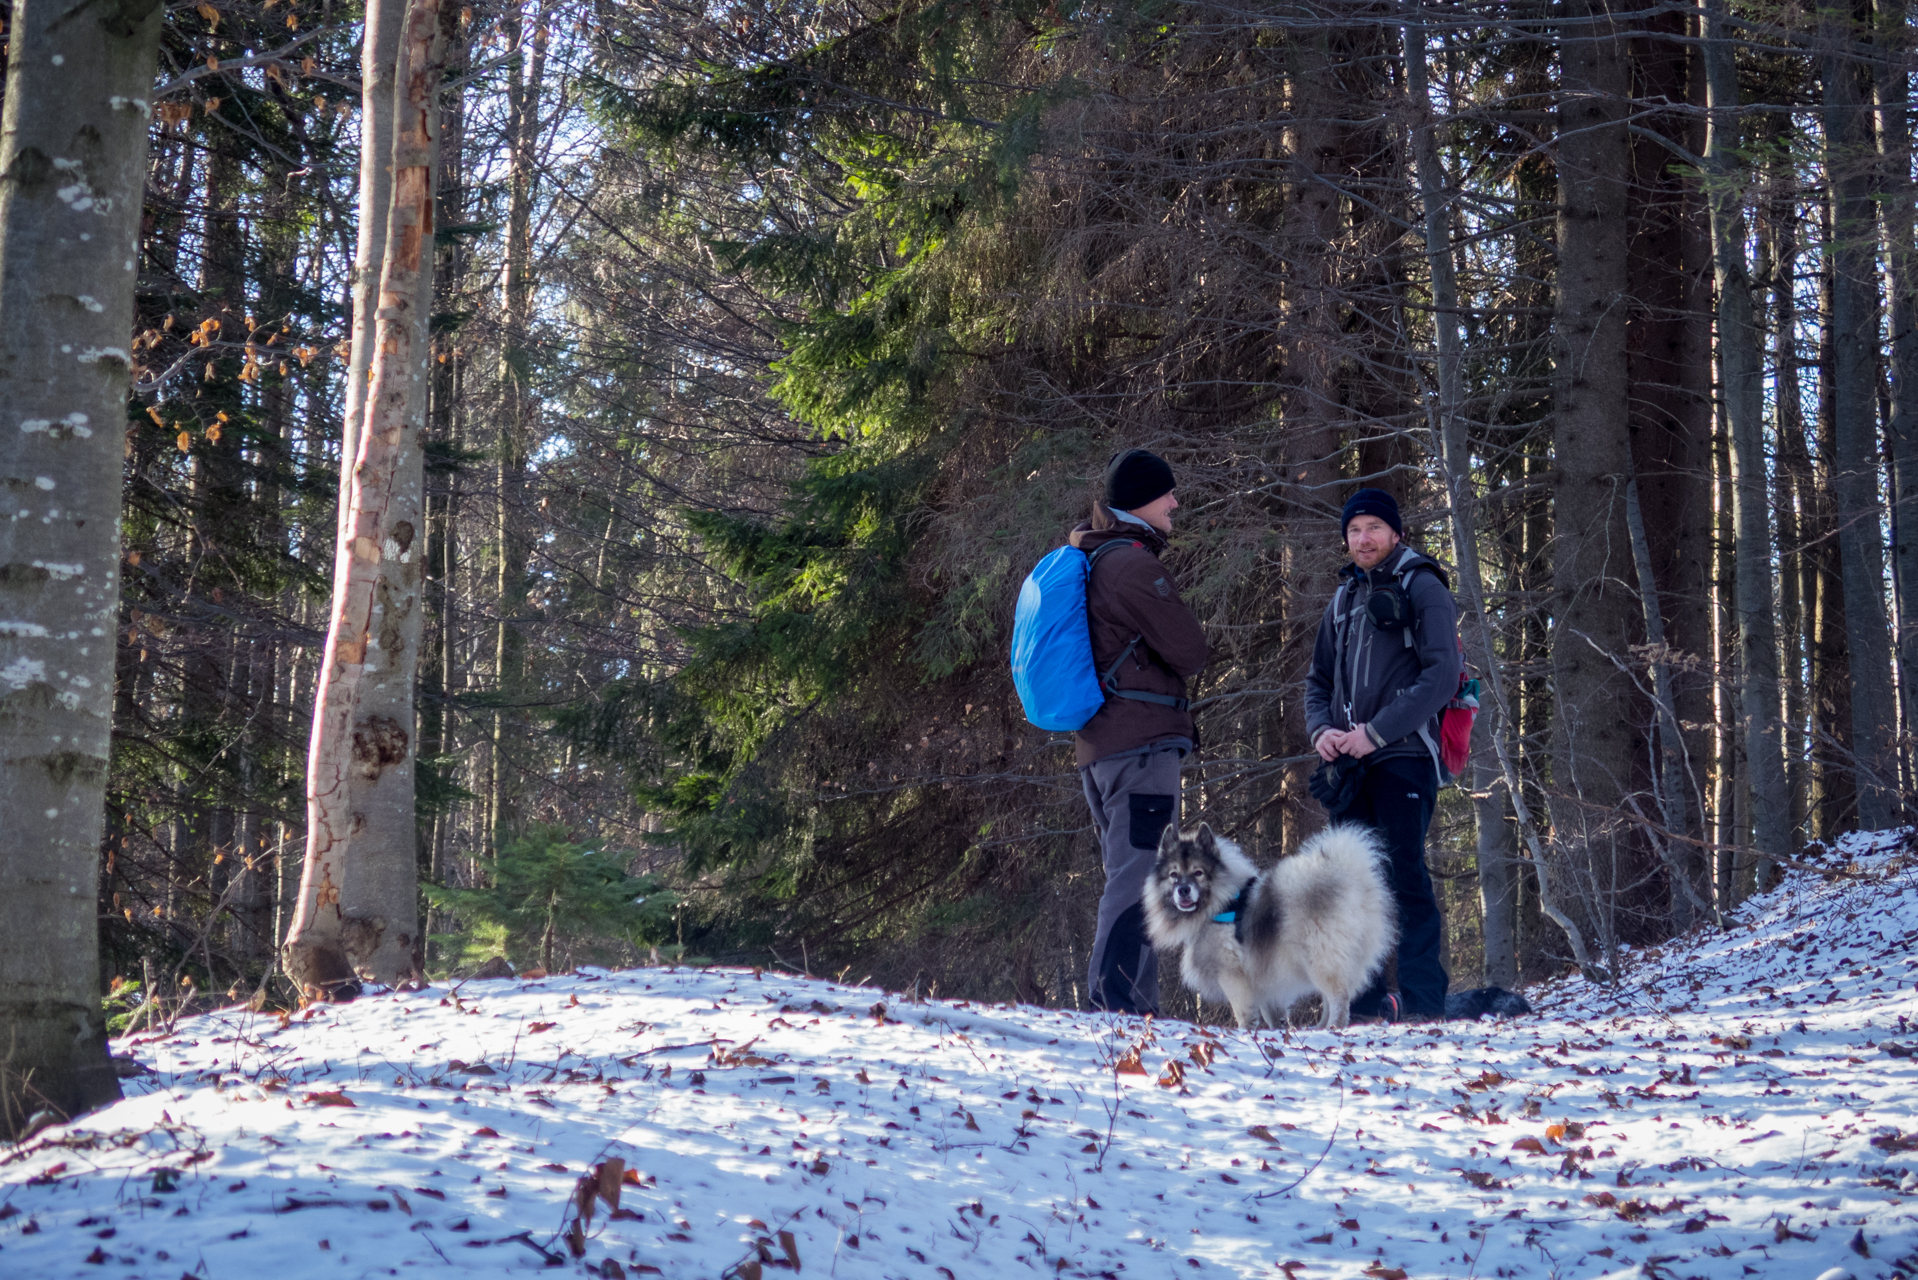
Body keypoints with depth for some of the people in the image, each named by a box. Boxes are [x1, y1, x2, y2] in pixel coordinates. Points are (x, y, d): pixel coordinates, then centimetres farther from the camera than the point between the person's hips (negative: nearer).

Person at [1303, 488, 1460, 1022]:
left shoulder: (1421, 588, 1)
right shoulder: (1343, 599, 21)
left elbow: (1441, 675, -10)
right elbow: (1318, 679, 24)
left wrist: (1377, 731, -15)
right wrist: (1320, 729, 1)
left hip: (1404, 757, -6)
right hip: (1350, 762, 6)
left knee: (1403, 874, -12)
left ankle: (1421, 1003, -12)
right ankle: (1367, 1006, 9)